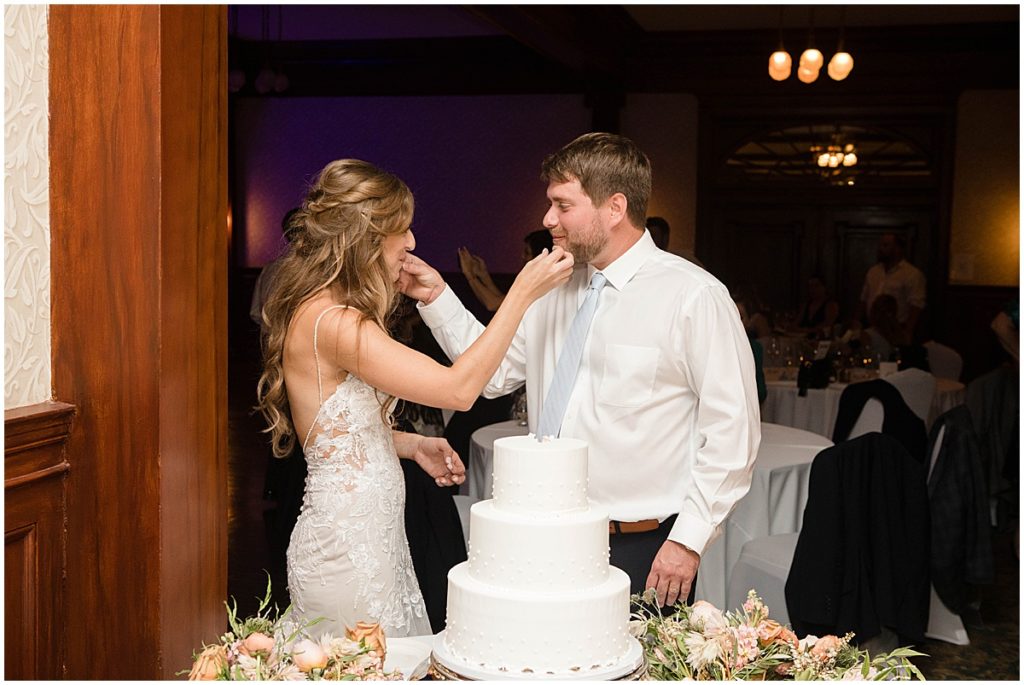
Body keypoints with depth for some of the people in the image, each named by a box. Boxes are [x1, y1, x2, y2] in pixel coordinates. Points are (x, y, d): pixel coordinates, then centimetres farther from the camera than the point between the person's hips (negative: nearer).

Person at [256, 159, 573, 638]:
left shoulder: (331, 314, 11)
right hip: (346, 544, -10)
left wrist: (411, 444, 6)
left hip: (372, 536, 10)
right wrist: (523, 292, -20)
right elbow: (459, 388, -25)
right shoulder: (329, 321, -21)